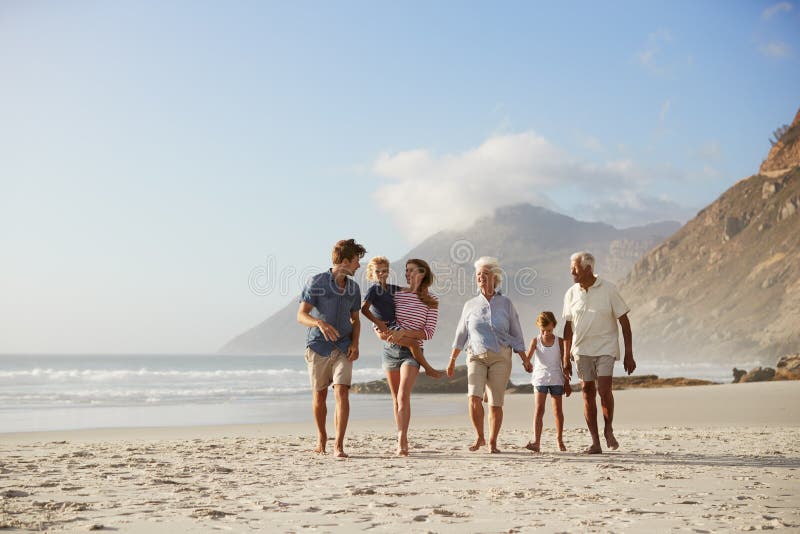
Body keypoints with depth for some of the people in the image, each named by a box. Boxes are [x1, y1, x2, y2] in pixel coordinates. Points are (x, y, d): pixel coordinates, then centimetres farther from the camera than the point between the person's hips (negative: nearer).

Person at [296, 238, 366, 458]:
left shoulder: (353, 287, 8)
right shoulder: (317, 282, -7)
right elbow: (301, 315, -12)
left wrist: (355, 343, 0)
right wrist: (319, 323, -33)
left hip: (343, 347, 2)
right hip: (318, 346, -2)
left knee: (342, 393, -13)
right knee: (319, 395, 9)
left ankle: (339, 444, -12)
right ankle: (321, 436, 32)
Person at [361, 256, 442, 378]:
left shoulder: (390, 288, 14)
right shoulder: (373, 289, -9)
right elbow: (364, 309, -18)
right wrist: (377, 322, -22)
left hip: (394, 325, 10)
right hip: (385, 328, -10)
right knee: (413, 343, -21)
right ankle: (428, 369, -9)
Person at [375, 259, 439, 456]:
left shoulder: (431, 302, -1)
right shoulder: (397, 295, 7)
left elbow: (428, 332, -7)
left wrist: (403, 332, -18)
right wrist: (381, 332, -9)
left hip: (412, 352, -4)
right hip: (390, 349, 4)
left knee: (403, 396, -19)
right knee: (396, 398, 10)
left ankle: (402, 441, -23)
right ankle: (402, 439, 20)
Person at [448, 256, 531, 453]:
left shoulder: (505, 304, 5)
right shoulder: (470, 305, 9)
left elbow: (516, 335, 8)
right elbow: (461, 334, 14)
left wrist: (525, 360, 3)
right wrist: (452, 360, 11)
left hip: (501, 357, -1)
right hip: (476, 356, 1)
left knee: (496, 402, -3)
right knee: (474, 397, -16)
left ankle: (492, 442, 8)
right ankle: (479, 437, 1)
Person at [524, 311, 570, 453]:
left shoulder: (559, 341, 1)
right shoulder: (536, 341, 0)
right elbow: (528, 357, -13)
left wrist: (567, 383, 6)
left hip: (556, 379, 1)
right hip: (540, 378, -1)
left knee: (557, 409, 8)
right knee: (538, 409, -10)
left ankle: (560, 440, 24)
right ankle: (536, 442, -18)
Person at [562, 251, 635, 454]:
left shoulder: (608, 289, -5)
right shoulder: (571, 294, 5)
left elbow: (624, 321, -2)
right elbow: (568, 327, 11)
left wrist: (629, 354, -4)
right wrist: (566, 358, 8)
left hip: (605, 348, -3)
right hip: (581, 350, 3)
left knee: (603, 389, -15)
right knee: (588, 393, 2)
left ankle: (608, 429, 10)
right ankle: (595, 442, 8)